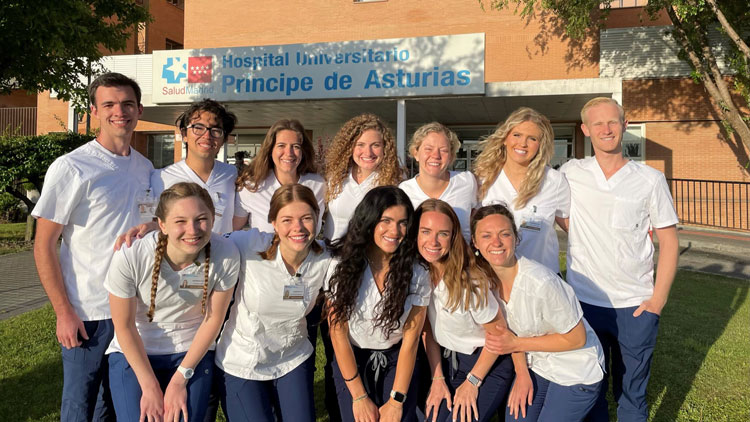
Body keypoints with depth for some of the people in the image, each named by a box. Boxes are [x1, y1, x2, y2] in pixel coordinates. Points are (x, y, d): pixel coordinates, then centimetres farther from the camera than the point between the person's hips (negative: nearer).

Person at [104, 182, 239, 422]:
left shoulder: (226, 255, -22)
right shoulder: (130, 257, -25)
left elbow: (213, 319, -9)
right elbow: (124, 326, -11)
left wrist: (180, 380, -7)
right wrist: (150, 387, -8)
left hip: (193, 352, 1)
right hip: (134, 352, 0)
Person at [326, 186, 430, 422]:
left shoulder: (417, 274, -13)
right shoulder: (343, 267, -14)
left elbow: (410, 340, -11)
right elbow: (338, 333, -11)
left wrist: (396, 402, -13)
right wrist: (359, 397, -12)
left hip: (396, 360, 1)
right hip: (351, 360, 0)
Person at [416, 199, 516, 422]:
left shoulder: (469, 282, -28)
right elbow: (428, 329, 1)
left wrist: (472, 382, -7)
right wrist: (437, 379, -1)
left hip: (487, 363, -4)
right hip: (447, 360, 5)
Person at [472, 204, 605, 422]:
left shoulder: (541, 282, -31)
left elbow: (576, 338, -19)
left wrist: (517, 344, -21)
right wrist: (521, 372, -4)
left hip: (576, 372, -5)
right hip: (536, 365, 5)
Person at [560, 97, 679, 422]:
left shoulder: (650, 179, -2)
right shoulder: (571, 173, -1)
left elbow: (668, 241, 1)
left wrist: (658, 300, -5)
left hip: (635, 308, -1)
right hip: (584, 302, 1)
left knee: (631, 394, 12)